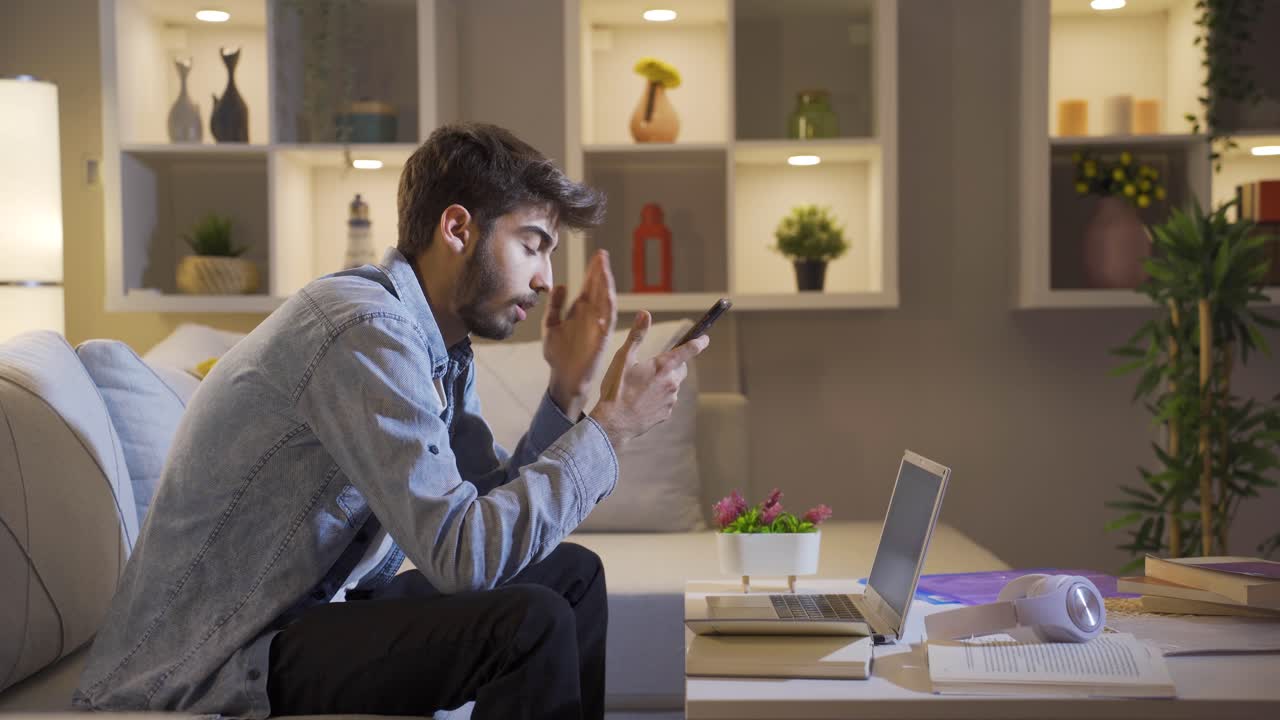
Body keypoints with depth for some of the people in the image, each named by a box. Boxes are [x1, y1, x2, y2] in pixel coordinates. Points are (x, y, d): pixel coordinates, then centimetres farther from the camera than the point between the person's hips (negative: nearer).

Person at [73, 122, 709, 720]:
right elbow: (463, 554, -28)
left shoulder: (442, 351, 7)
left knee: (573, 574, 9)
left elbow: (496, 507, 6)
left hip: (311, 610, 10)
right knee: (530, 620, -23)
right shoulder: (366, 329, -23)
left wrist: (568, 392, -3)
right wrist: (609, 427, -20)